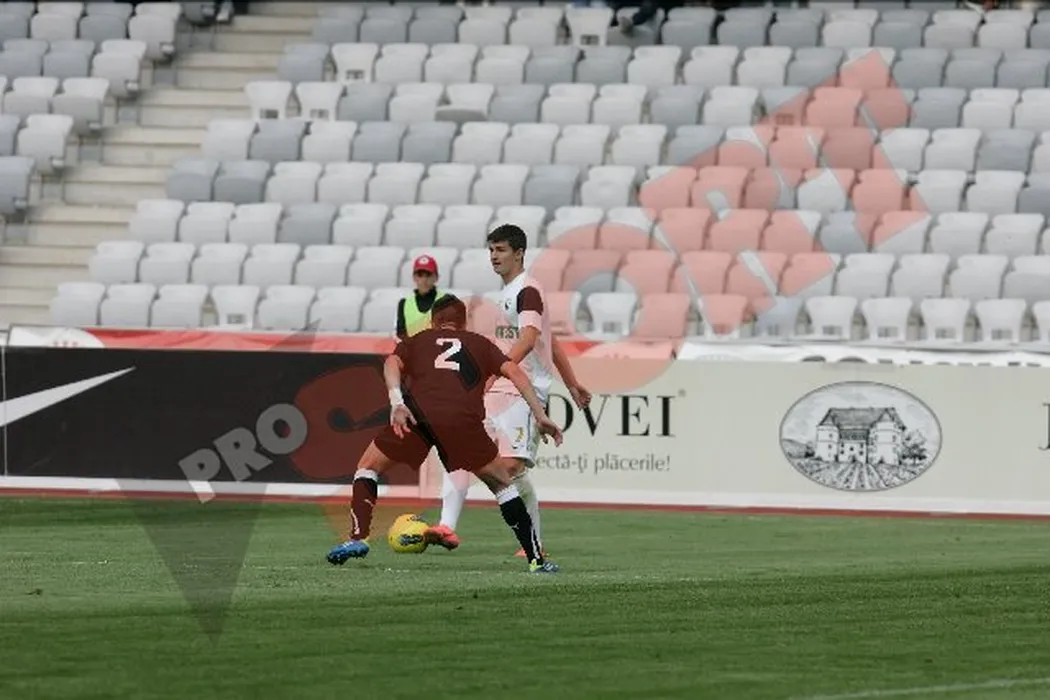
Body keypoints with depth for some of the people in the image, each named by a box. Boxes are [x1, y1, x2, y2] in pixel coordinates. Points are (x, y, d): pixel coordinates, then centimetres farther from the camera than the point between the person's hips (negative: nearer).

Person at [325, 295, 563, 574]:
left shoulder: (417, 341, 31)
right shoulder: (480, 344, 32)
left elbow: (392, 363, 10)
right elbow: (513, 372, 17)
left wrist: (397, 403, -4)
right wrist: (540, 415, 13)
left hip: (419, 412, 0)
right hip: (464, 419, 0)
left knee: (368, 467, 21)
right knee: (501, 483, 19)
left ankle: (358, 538, 1)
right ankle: (537, 559, 12)